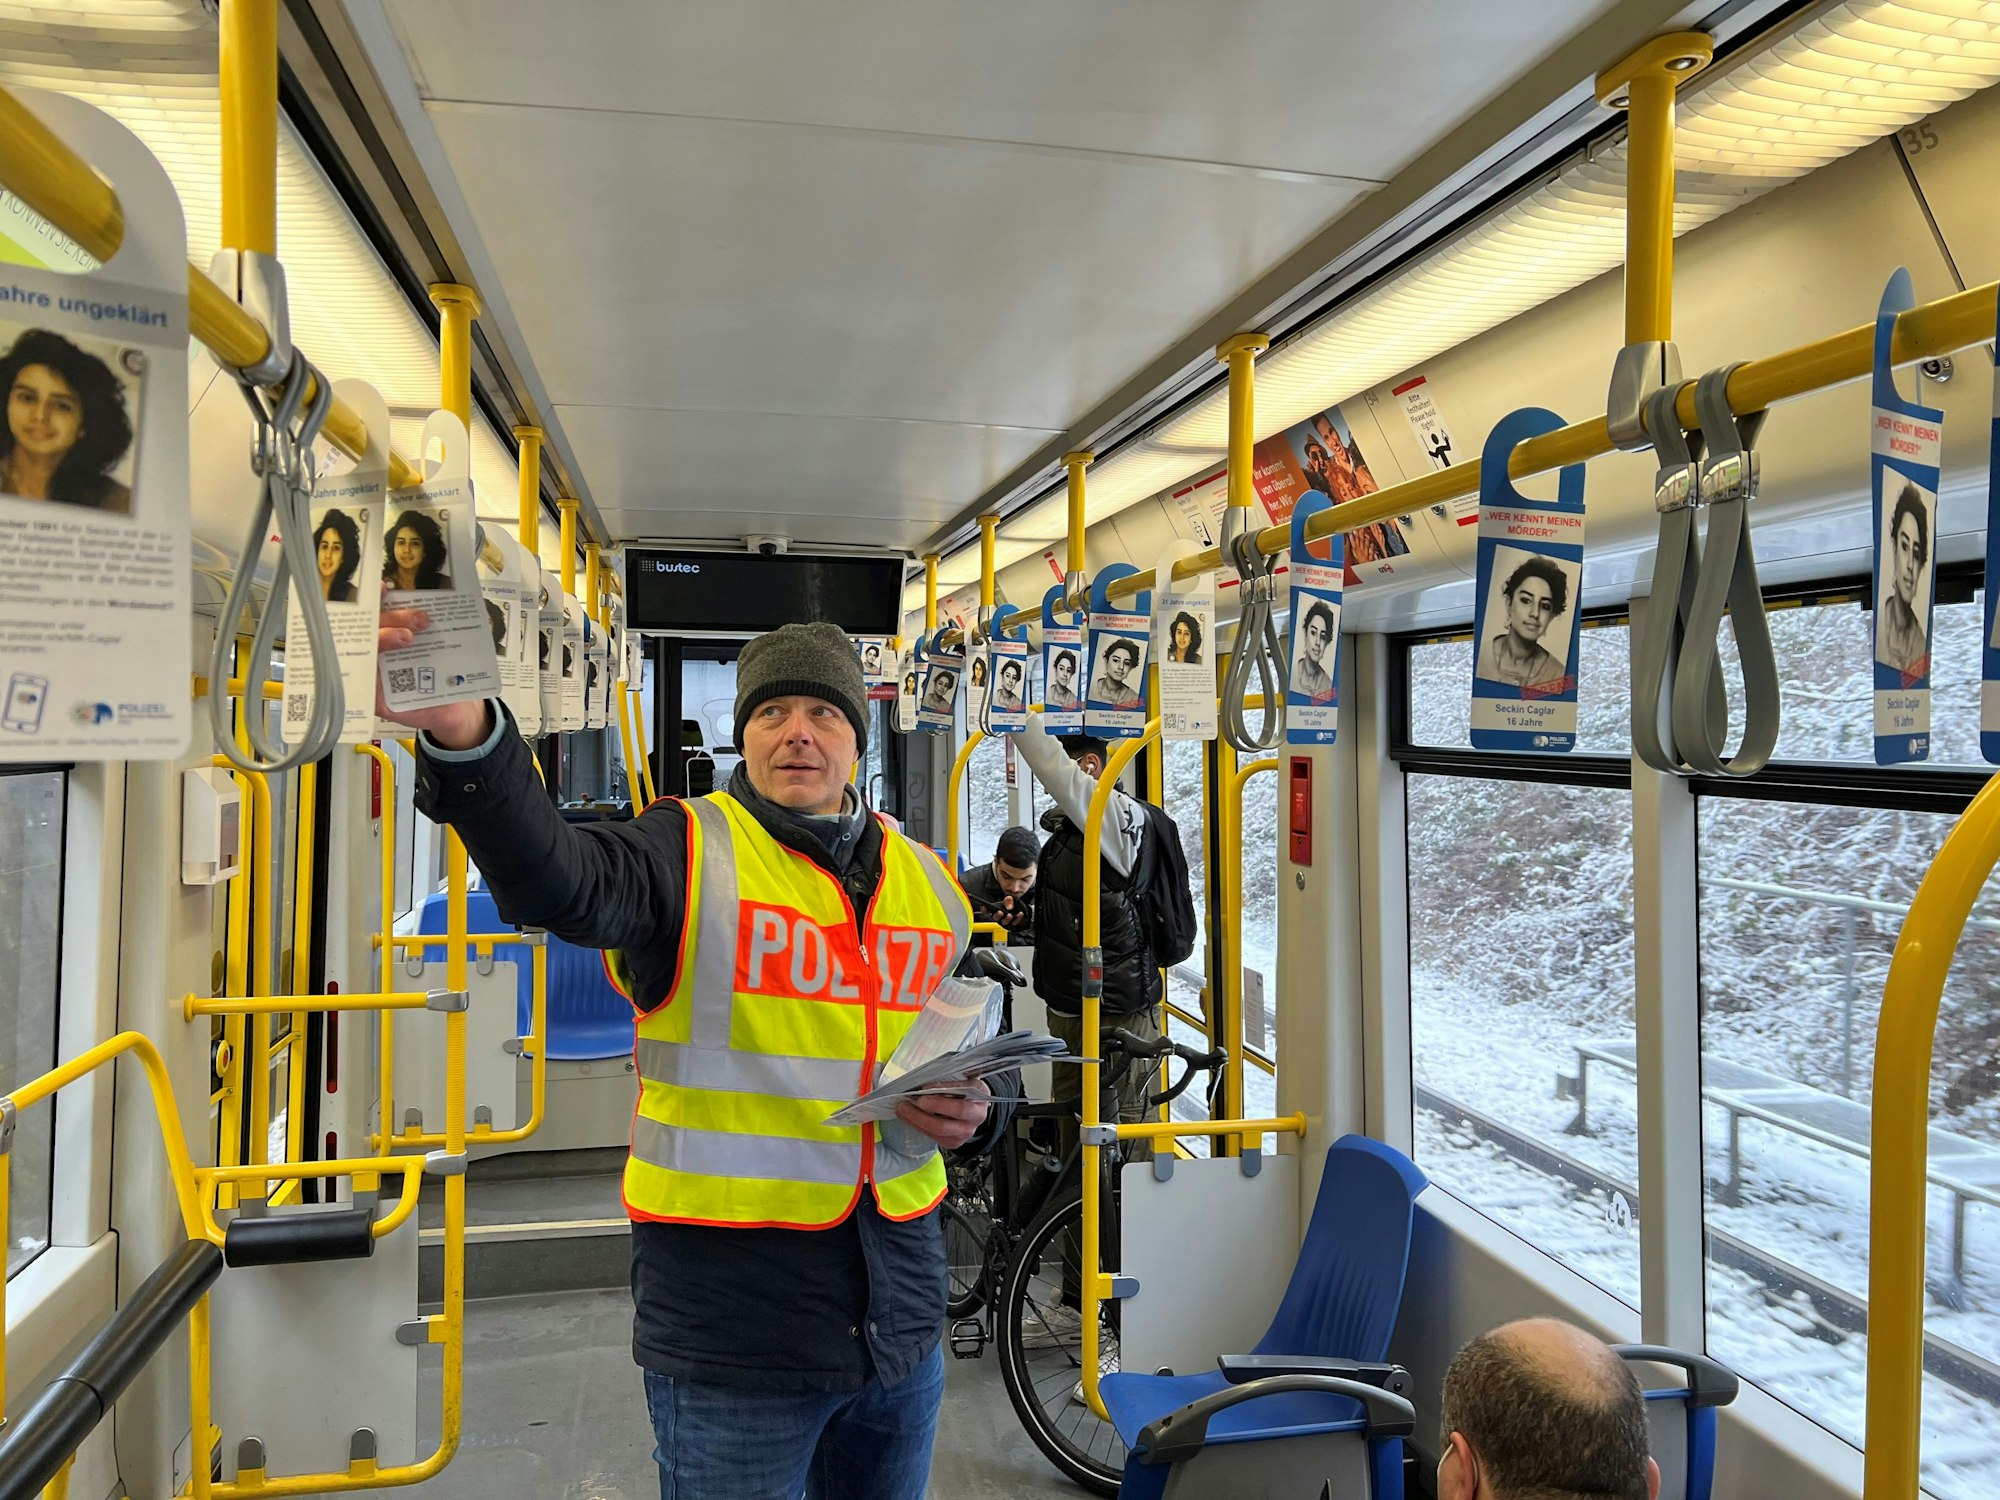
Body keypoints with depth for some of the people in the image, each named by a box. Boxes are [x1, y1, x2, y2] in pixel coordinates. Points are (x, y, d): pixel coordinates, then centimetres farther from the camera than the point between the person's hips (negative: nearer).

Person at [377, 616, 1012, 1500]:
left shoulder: (928, 885, 7)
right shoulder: (689, 851, -10)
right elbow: (555, 880, -32)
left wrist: (973, 1115, -4)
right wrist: (464, 735, -50)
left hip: (900, 1317, 5)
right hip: (733, 1331, -5)